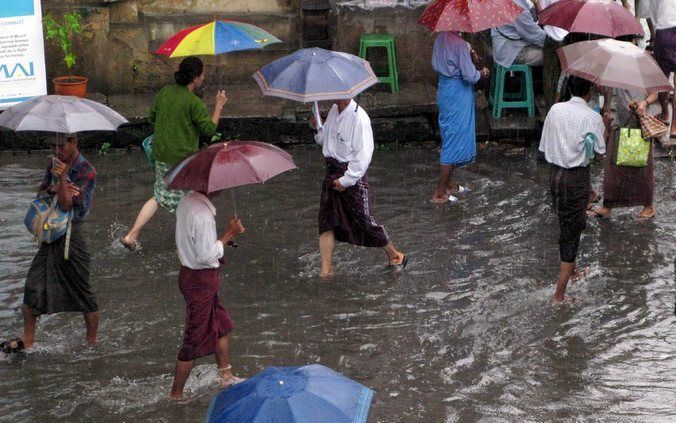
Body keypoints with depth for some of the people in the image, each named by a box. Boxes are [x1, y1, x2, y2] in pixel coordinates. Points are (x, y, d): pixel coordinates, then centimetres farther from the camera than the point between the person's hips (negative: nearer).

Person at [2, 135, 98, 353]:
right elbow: (39, 194, 6)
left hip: (73, 234, -7)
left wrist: (63, 179, -34)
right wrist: (52, 189, -14)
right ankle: (28, 339, 14)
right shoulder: (54, 164, 9)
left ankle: (92, 342, 14)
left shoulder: (86, 171, -13)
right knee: (33, 284, 4)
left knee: (82, 290, 1)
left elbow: (67, 204, -20)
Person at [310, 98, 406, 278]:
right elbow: (325, 140, 22)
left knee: (364, 221, -2)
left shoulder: (358, 118, -19)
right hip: (332, 172, 8)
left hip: (352, 175, -8)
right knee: (326, 222, 1)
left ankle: (395, 256, 18)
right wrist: (317, 129, 0)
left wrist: (345, 180, -17)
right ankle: (326, 269, 4)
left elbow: (363, 155, -19)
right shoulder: (334, 111, 7)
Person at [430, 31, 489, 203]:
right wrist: (482, 73, -1)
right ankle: (439, 193, 1)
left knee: (451, 138, 20)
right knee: (455, 140, -1)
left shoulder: (440, 39, 2)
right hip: (458, 95, -9)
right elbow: (470, 76, -23)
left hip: (444, 91, 9)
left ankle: (450, 184, 31)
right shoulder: (459, 44, -23)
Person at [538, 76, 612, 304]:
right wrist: (606, 126, 3)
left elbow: (544, 145, 5)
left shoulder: (555, 110, 1)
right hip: (577, 178, -5)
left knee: (567, 224, 26)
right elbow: (602, 149, -10)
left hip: (555, 172, 6)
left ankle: (571, 269, 47)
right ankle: (559, 295, 1)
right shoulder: (592, 118, -15)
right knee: (571, 232, 1)